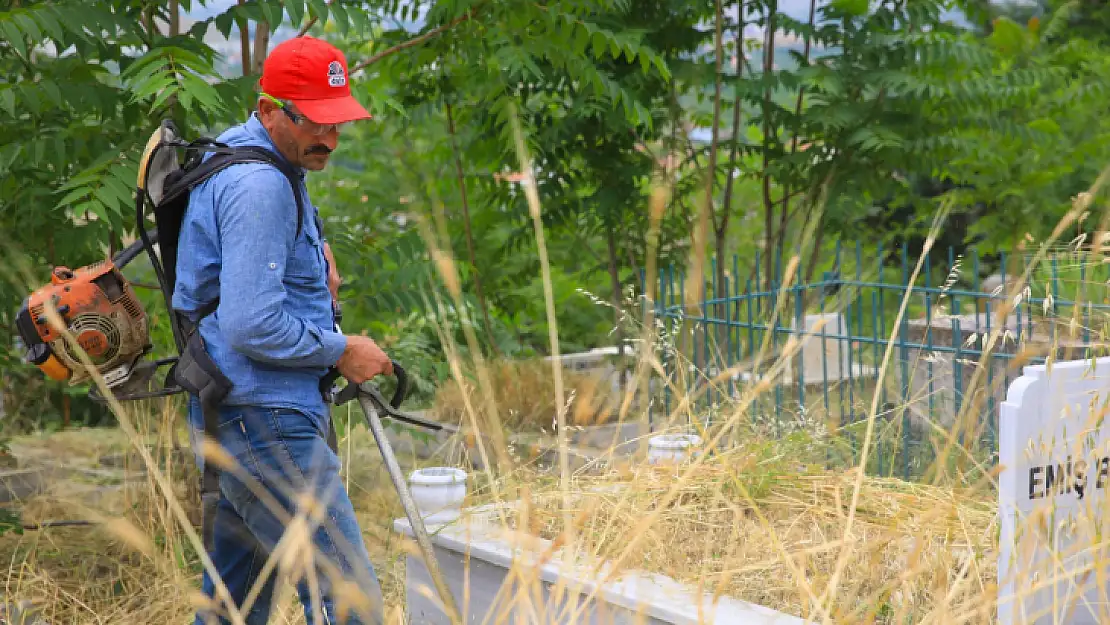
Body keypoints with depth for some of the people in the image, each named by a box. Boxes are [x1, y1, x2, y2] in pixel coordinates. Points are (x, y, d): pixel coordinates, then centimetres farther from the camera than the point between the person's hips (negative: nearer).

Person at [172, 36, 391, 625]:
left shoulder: (235, 149, 16)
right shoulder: (260, 185, -17)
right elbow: (252, 327, -23)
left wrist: (316, 246, 20)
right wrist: (341, 351, -10)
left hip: (228, 421, 11)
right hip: (265, 422, -11)